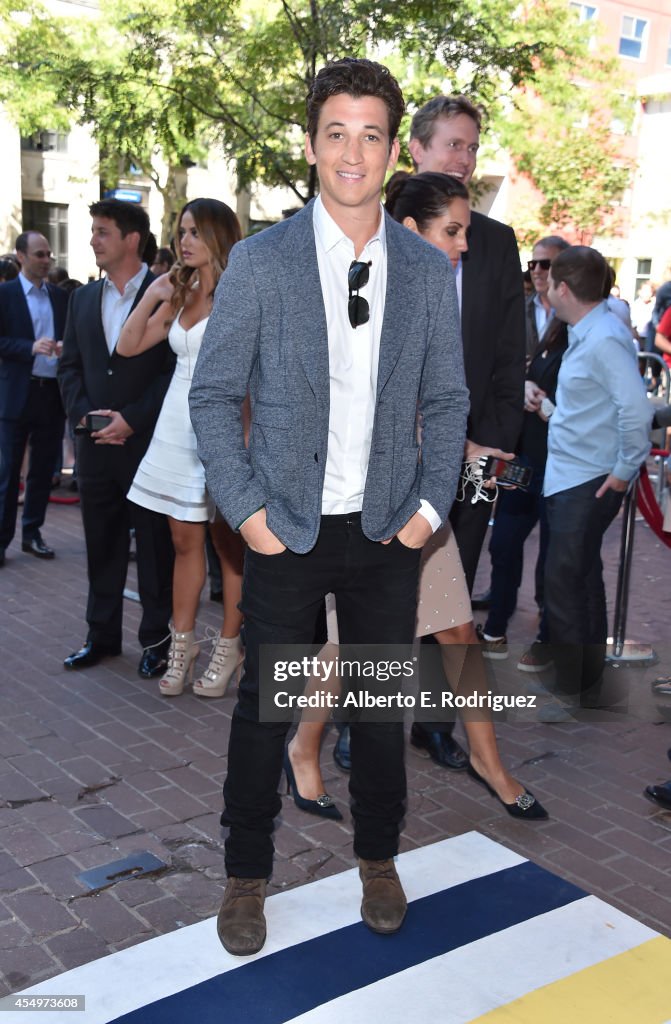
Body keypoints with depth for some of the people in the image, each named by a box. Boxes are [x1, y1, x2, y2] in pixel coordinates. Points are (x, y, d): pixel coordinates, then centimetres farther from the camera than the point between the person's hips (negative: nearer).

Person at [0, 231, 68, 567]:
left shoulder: (60, 296, 11)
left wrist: (66, 349, -9)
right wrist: (32, 347, -21)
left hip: (53, 392, 4)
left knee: (43, 469, 10)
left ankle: (32, 533, 21)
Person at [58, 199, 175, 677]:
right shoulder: (83, 298, 13)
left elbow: (177, 368, -10)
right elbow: (70, 365, 13)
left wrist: (132, 420, -15)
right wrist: (83, 415, -4)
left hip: (149, 444, -5)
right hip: (97, 444, 5)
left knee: (155, 546, 5)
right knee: (102, 545, 13)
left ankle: (156, 638, 17)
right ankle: (102, 634, 26)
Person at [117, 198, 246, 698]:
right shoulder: (179, 295, 14)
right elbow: (128, 346, 13)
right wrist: (152, 296, 2)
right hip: (179, 426, 6)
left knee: (228, 543, 2)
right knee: (185, 541, 10)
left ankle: (228, 648, 12)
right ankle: (182, 644, 19)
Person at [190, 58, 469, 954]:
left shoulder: (430, 271, 2)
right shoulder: (259, 260, -5)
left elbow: (447, 401, 7)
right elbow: (214, 394, -4)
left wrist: (432, 504, -2)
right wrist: (246, 508, -11)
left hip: (389, 530, 2)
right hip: (286, 531, -2)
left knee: (382, 704, 14)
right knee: (264, 710, 8)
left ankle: (378, 860, 37)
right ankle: (247, 876, 29)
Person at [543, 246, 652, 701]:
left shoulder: (604, 339, -20)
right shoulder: (585, 334, 9)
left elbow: (637, 409, -26)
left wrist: (626, 470, -18)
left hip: (590, 483, -10)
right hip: (569, 477, 10)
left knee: (565, 586, -3)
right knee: (581, 581, 18)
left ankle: (574, 687, 12)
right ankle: (586, 677, 33)